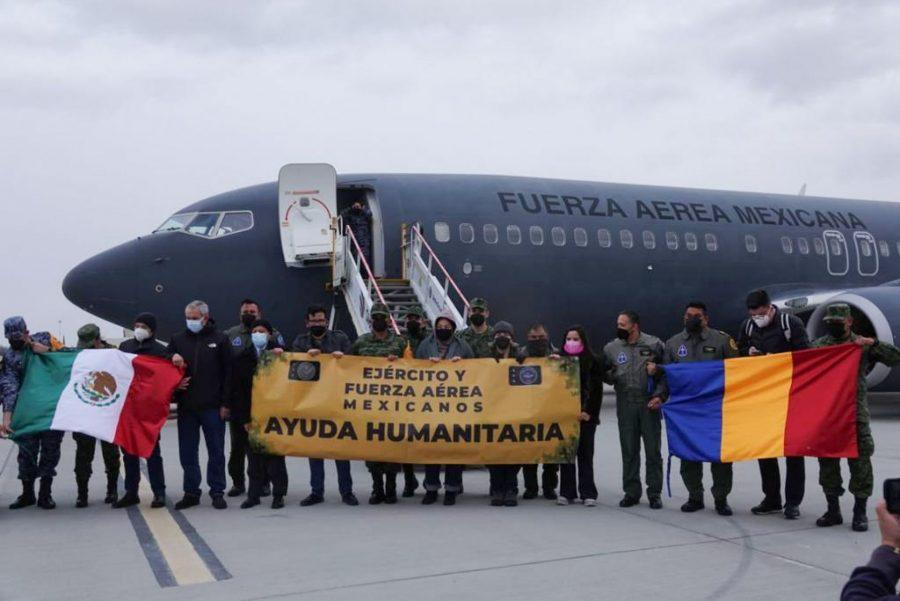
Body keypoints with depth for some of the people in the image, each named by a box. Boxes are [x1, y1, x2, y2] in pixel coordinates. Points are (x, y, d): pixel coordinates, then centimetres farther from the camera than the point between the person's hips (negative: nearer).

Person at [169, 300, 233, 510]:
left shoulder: (219, 339, 1)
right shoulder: (178, 340, 9)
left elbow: (228, 372, -1)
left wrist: (225, 403, -6)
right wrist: (173, 360, -9)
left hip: (212, 406, -3)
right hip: (186, 406, 3)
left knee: (216, 451, 4)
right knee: (187, 452, 7)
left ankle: (217, 491, 12)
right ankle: (191, 492, 17)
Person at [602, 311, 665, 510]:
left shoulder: (654, 344, -1)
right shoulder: (611, 348, 7)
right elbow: (605, 375, 15)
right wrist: (609, 375, -7)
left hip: (650, 404, -2)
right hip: (625, 406, 3)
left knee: (653, 450, 3)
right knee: (629, 450, 8)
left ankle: (654, 493, 13)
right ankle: (631, 492, 18)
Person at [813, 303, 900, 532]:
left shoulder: (863, 346, 3)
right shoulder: (819, 345, 9)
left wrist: (874, 344, -16)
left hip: (855, 413, -2)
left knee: (860, 461, -3)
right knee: (827, 461, 6)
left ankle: (860, 513, 7)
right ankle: (833, 511, 18)